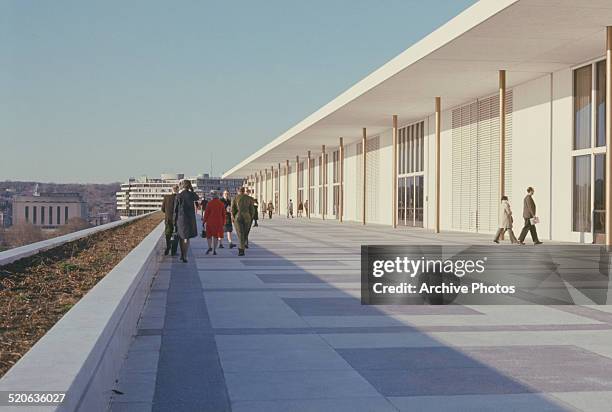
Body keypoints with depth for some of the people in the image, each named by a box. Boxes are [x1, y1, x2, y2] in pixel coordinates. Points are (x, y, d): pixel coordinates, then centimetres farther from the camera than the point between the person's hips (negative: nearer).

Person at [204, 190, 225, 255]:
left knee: (209, 235, 12)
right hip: (218, 222, 3)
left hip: (210, 222, -3)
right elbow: (223, 214, 5)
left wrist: (204, 221, 0)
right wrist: (223, 223, 12)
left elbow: (206, 213, -9)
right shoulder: (221, 204, 2)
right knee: (216, 236, 7)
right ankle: (214, 250, 3)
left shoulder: (209, 203, -9)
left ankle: (210, 247, -5)